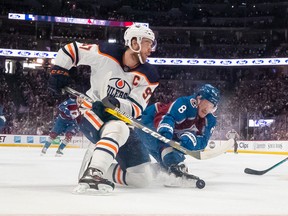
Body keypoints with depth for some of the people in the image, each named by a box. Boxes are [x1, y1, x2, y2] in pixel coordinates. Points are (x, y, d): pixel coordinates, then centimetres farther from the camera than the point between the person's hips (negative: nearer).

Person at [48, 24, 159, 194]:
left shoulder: (149, 76, -11)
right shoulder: (105, 54, -17)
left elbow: (136, 109, -18)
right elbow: (70, 49, -6)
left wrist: (117, 104, -36)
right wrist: (59, 71, -11)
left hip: (121, 118, 5)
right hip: (91, 110, -4)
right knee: (117, 129, -40)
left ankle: (94, 162, 18)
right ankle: (92, 174, -44)